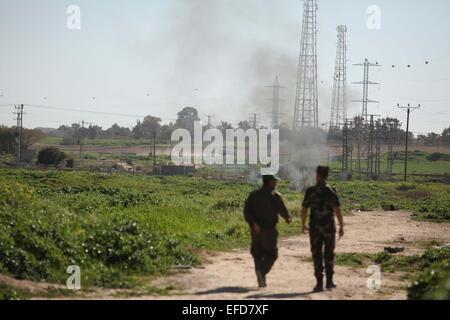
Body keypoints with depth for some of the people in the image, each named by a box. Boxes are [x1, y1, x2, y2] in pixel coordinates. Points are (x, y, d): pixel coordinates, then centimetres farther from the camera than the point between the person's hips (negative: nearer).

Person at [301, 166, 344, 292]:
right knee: (329, 255, 13)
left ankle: (319, 283, 0)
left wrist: (303, 225, 12)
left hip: (315, 228, -1)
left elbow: (304, 210, -2)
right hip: (329, 227, 1)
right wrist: (341, 227, -2)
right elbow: (338, 210, -8)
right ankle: (329, 282, 13)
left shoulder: (310, 191, -5)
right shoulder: (331, 191, -4)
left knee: (317, 255, 4)